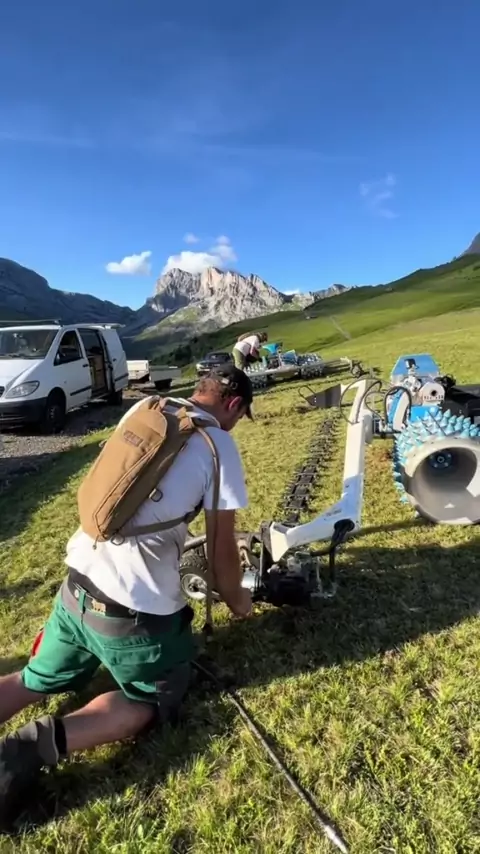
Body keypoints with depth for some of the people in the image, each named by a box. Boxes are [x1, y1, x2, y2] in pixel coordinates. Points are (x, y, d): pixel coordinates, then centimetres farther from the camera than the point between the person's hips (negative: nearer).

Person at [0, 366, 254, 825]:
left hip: (78, 582, 7)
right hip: (135, 606, -6)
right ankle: (41, 741, -1)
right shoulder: (219, 445, -10)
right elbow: (222, 550, -6)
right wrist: (237, 602, 15)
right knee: (156, 699, 20)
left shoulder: (142, 410, 9)